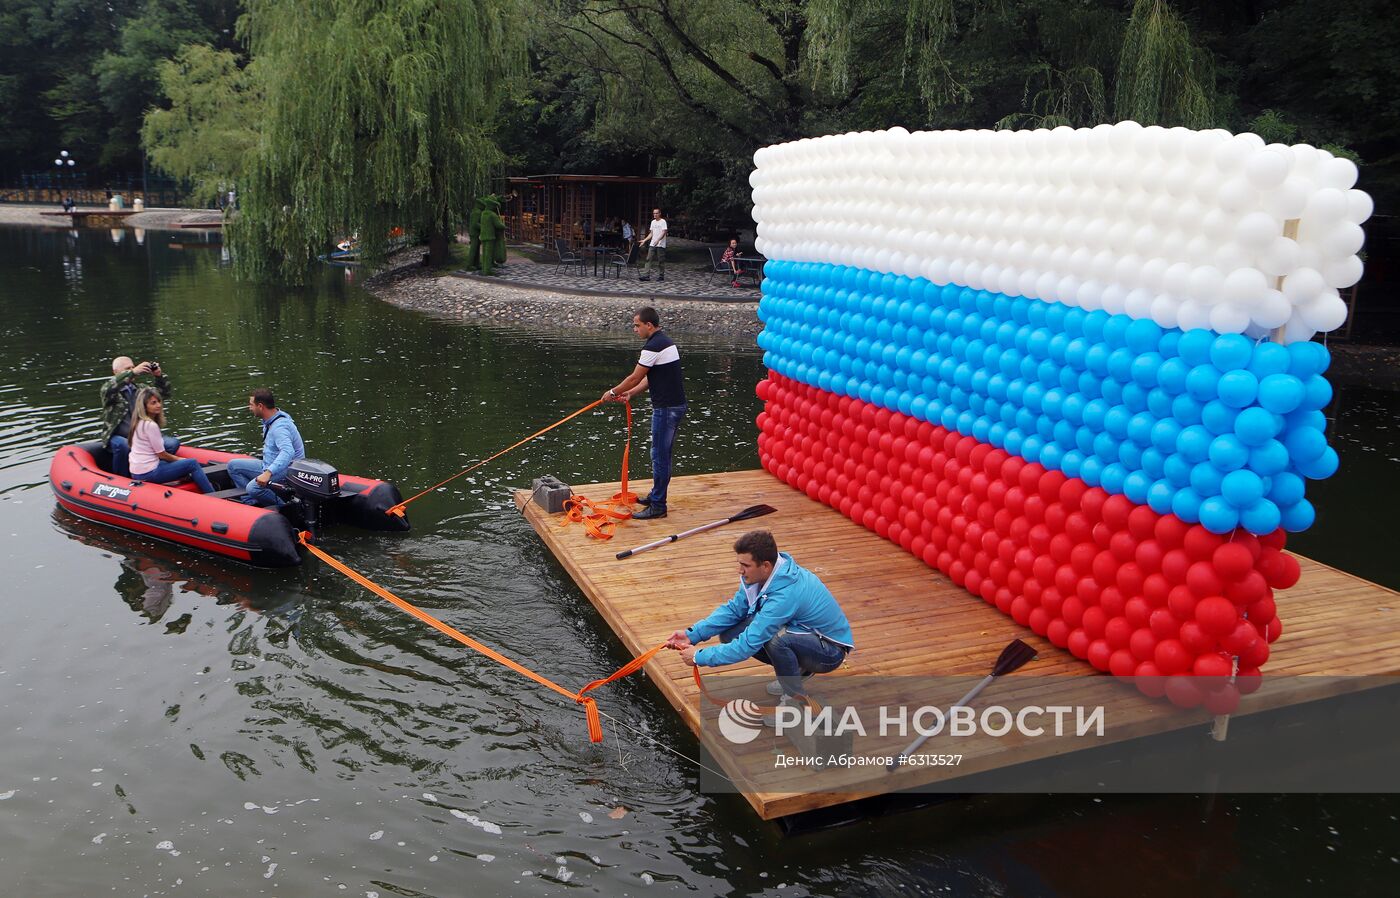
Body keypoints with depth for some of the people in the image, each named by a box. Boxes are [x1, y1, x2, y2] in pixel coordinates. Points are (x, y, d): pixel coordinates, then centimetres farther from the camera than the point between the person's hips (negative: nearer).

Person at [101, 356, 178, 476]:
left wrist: (159, 375, -3)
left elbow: (164, 395, 15)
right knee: (123, 445, -39)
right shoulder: (108, 389, 1)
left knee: (173, 443, -16)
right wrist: (132, 372, -31)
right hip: (118, 437, -4)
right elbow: (109, 387, -23)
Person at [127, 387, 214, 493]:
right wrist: (178, 459, 3)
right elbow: (161, 454, -13)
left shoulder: (139, 422, 10)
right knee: (192, 464, -10)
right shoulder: (151, 425, -19)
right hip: (148, 473, -10)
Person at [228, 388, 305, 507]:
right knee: (233, 465, 8)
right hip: (270, 466, 11)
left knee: (253, 487, -32)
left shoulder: (279, 426, -25)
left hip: (286, 471, -11)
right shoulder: (269, 421, 7)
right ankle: (251, 503, -2)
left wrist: (268, 473, -48)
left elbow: (288, 452, -41)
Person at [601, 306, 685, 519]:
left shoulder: (653, 346, -18)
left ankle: (658, 506, 0)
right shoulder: (665, 341, 15)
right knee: (662, 454, 19)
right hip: (675, 405, 10)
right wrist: (630, 393, 15)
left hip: (666, 408, -10)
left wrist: (613, 393, 2)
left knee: (660, 456, -5)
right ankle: (656, 495, 31)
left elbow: (635, 378, -12)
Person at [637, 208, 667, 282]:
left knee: (660, 261, -1)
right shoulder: (653, 222, 15)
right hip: (652, 244, 7)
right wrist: (644, 240, 11)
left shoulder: (663, 221, -7)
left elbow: (663, 233, -17)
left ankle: (661, 276, 8)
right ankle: (646, 275, -4)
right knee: (649, 259, -2)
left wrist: (657, 240, -30)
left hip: (660, 245, -7)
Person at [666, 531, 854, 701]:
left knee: (775, 637, -38)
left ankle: (796, 698, -11)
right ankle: (798, 669, 11)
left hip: (830, 651, -8)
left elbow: (748, 644, -32)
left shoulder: (785, 594, -35)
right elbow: (734, 608, 1)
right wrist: (693, 634, -10)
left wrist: (699, 657, -22)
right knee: (729, 634, -6)